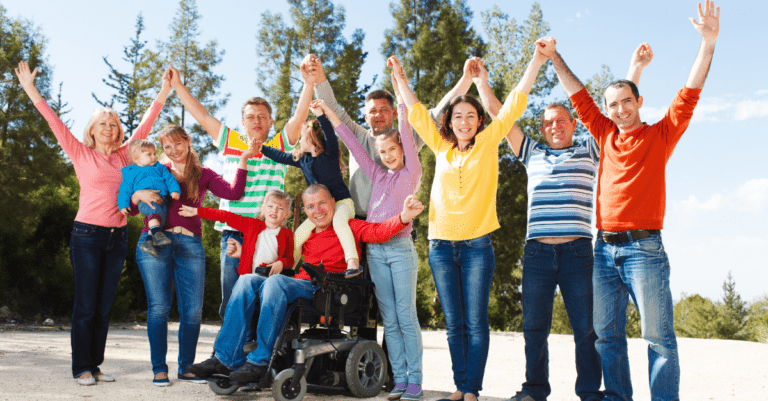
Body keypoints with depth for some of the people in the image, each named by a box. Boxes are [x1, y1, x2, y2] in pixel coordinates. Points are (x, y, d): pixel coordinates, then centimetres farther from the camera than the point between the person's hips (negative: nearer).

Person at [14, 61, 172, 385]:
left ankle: (95, 365, 14)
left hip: (117, 236, 4)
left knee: (104, 307, 7)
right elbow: (54, 122, -1)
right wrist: (30, 89, -5)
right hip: (88, 234, -4)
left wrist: (164, 92, 16)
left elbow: (145, 125, 15)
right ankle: (82, 368, 6)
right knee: (85, 305, -2)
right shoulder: (81, 154, 3)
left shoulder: (123, 156, 12)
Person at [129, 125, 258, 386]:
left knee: (193, 311, -2)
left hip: (190, 245, 1)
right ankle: (159, 369, 7)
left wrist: (243, 160, -2)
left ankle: (185, 367, 12)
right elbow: (131, 209, 12)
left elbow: (234, 193, 1)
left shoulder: (203, 175, 16)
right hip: (155, 242, -1)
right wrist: (139, 195, -9)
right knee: (158, 307, -4)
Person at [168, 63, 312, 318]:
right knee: (232, 300, 4)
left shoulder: (279, 146, 9)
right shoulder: (230, 142, 14)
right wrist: (177, 85, 14)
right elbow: (201, 116, 15)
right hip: (233, 233, 2)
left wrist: (308, 83, -13)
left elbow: (300, 117, -2)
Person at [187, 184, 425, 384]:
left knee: (276, 282, -31)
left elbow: (378, 232, -8)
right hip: (300, 285, 6)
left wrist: (403, 217, -28)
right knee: (248, 280, -14)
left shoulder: (347, 227, 9)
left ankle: (260, 362, -27)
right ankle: (225, 359, -19)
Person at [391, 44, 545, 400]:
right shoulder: (441, 147, 13)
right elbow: (416, 111, 19)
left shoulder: (488, 143, 7)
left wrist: (537, 60, 2)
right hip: (441, 246, 3)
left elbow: (515, 102, 5)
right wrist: (400, 77, 21)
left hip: (477, 245, -3)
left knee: (476, 323, -3)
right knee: (454, 325, 7)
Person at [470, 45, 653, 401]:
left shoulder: (589, 151, 14)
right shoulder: (532, 154, 18)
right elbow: (499, 116, 20)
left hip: (577, 250, -2)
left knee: (586, 327, -1)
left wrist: (636, 67, 6)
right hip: (537, 251, 2)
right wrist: (482, 81, 20)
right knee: (534, 326, 5)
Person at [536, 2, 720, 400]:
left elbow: (689, 95, -4)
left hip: (643, 247, -4)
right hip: (604, 248, 5)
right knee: (607, 335, 7)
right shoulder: (606, 135, 15)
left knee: (658, 335, -3)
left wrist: (708, 42, -13)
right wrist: (553, 57, 23)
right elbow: (579, 97, 21)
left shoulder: (660, 135, 6)